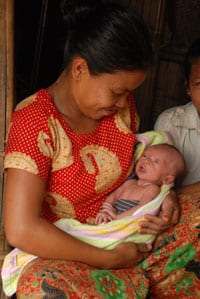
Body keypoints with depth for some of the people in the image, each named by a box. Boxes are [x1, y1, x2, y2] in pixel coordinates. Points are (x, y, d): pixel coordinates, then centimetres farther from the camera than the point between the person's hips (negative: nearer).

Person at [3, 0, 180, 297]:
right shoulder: (35, 121, -20)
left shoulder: (122, 105, -1)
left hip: (129, 240, 7)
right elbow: (21, 230, -27)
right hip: (65, 252, -6)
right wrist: (110, 259, -22)